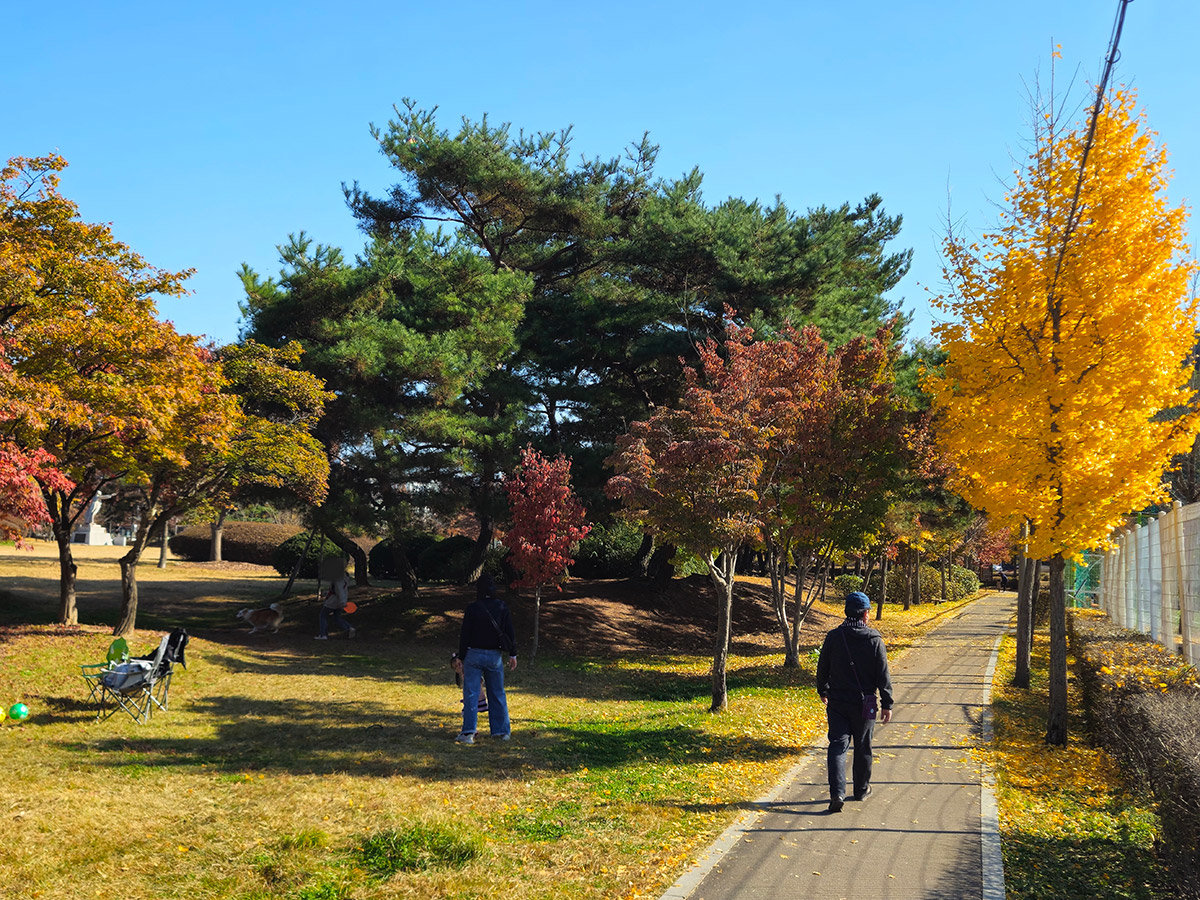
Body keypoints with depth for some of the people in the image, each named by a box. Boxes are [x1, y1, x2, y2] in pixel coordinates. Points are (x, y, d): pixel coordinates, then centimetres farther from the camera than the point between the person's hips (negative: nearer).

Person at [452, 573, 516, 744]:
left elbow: (465, 635, -7)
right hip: (495, 656, 3)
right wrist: (513, 654, 10)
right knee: (497, 693, 12)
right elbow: (510, 633, 2)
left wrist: (460, 658, 0)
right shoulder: (502, 608, 0)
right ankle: (502, 731, 16)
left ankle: (469, 732, -8)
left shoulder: (472, 609, -8)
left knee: (471, 693, -1)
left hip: (474, 655, -3)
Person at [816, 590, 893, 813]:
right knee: (862, 746, 15)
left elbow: (822, 668, 6)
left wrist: (823, 692, 22)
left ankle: (837, 792, -15)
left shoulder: (833, 636, -3)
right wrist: (887, 704, 1)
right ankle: (861, 789, 30)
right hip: (864, 703, -1)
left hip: (837, 702, 1)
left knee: (837, 745, 0)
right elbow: (883, 675, -6)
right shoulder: (874, 640, -8)